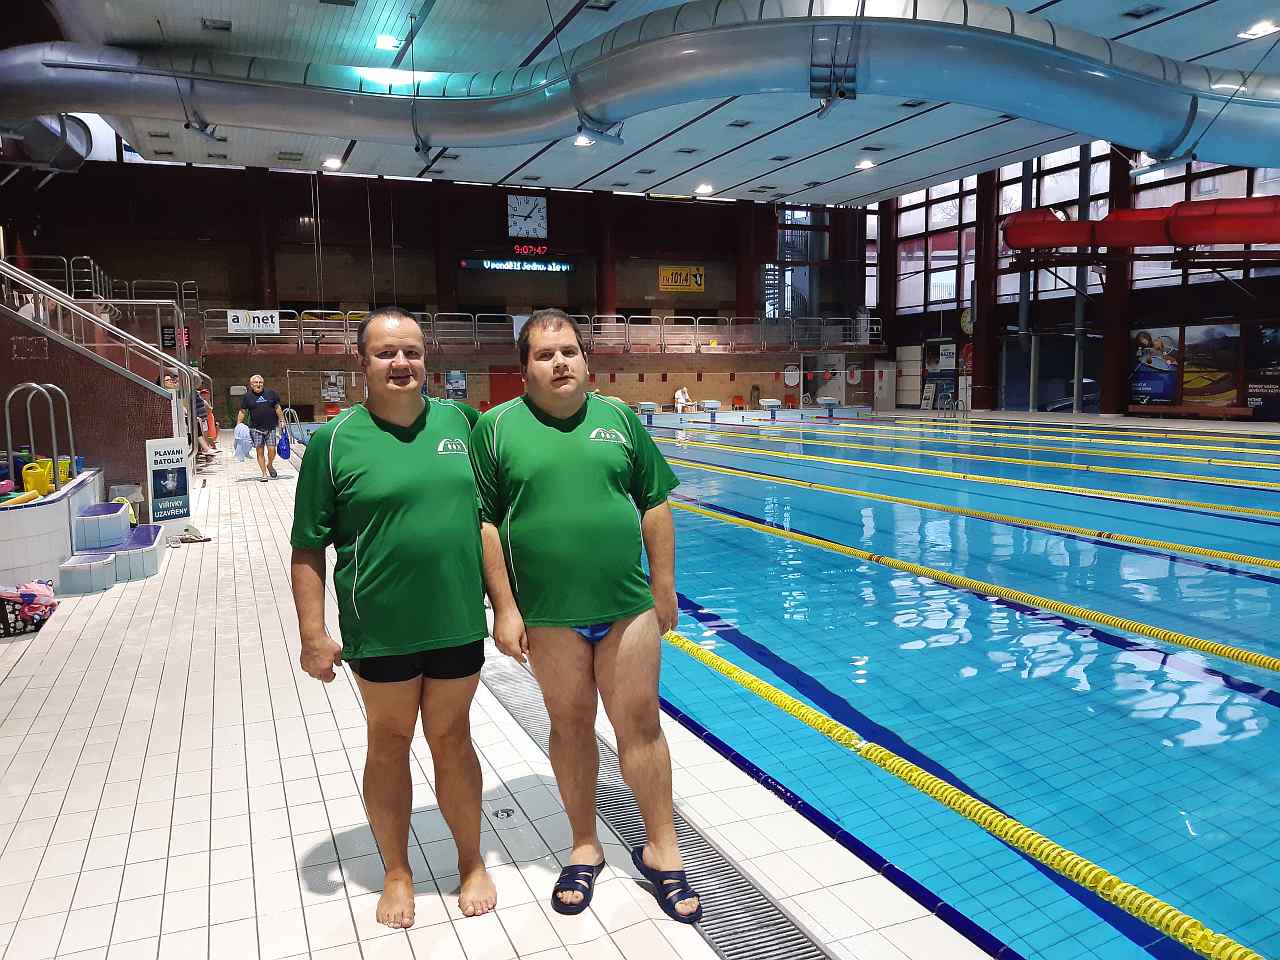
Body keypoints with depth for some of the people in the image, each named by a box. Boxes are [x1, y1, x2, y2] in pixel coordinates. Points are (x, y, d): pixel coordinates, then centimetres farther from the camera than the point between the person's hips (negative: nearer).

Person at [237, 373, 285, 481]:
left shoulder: (271, 393, 6)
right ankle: (264, 474, 9)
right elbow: (242, 412, 7)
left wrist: (281, 421, 7)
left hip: (270, 427, 0)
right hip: (255, 429, 0)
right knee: (260, 451, 0)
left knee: (272, 450, -6)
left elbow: (277, 408, 12)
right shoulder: (247, 396, 4)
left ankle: (270, 465, 24)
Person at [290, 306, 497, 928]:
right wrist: (313, 634, -8)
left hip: (457, 621, 2)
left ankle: (472, 864, 34)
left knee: (451, 739, 15)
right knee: (389, 743, 15)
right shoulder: (334, 441, -8)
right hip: (380, 628, -1)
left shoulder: (460, 422, 1)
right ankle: (397, 873, 35)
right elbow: (309, 549, -5)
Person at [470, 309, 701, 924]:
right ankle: (585, 848, 31)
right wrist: (505, 609, -8)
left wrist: (664, 589, 5)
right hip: (548, 615, -1)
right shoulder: (497, 427, -3)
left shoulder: (618, 417, 4)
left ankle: (660, 849, 26)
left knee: (640, 722, 8)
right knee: (570, 726, 12)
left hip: (628, 605, 1)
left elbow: (655, 505, 7)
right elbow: (486, 524, -5)